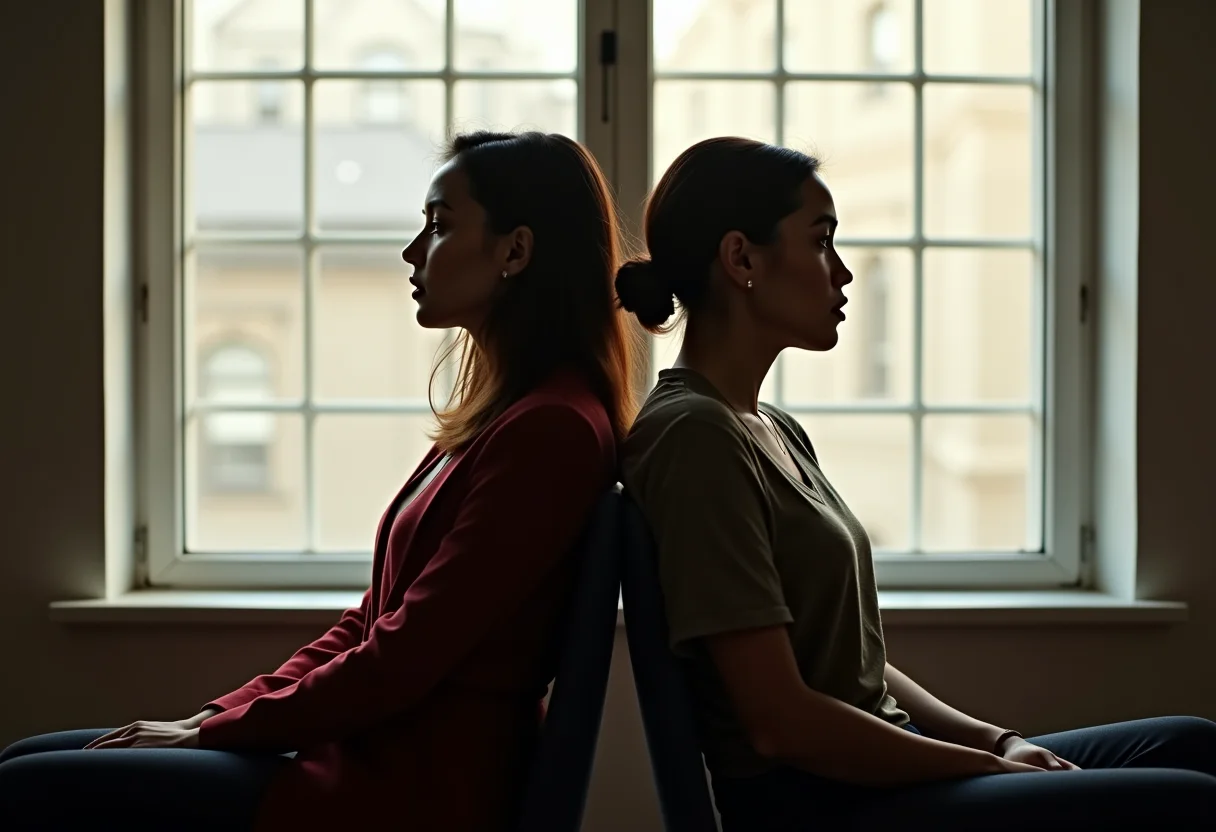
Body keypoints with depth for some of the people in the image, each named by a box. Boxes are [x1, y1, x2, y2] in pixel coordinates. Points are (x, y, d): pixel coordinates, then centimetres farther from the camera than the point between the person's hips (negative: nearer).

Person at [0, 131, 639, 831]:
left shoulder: (550, 430, -17)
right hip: (365, 756, 10)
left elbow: (401, 661, -19)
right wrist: (221, 715, 6)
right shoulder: (501, 414, 15)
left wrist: (216, 728, -8)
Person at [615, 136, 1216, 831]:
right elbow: (781, 721, -19)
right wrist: (993, 765, -10)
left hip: (870, 768, 9)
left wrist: (998, 741, 3)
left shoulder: (777, 433, 16)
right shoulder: (693, 437, -14)